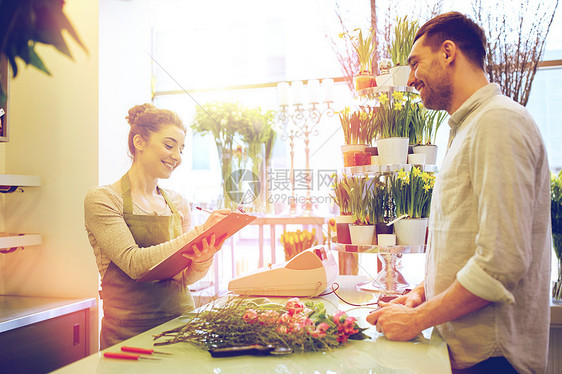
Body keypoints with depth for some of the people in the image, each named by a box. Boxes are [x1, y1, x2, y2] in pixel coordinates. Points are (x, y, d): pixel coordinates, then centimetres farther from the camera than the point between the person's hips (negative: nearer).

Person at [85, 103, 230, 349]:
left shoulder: (177, 204, 11)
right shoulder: (101, 199, -4)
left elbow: (187, 277, 8)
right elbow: (133, 263, -17)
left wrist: (204, 259, -15)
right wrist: (200, 232, -19)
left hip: (181, 322, 5)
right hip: (128, 333, -5)